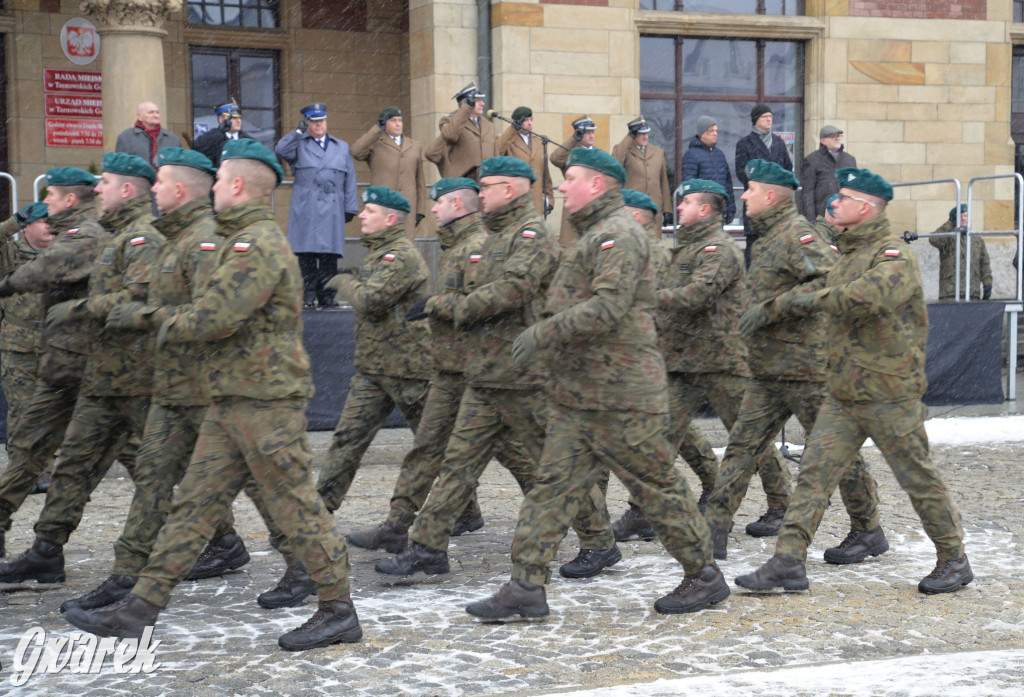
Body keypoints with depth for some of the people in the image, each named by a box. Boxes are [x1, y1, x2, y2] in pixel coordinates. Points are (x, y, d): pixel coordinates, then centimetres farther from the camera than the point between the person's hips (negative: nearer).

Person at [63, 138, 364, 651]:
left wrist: (170, 330, -7)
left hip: (264, 401, -10)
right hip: (232, 401, 10)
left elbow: (217, 317, -24)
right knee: (195, 501, 9)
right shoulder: (245, 239, 18)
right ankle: (140, 609, 12)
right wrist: (181, 327, 8)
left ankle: (339, 611, 8)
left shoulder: (258, 243, -16)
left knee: (296, 506, -2)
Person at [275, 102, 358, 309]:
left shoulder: (342, 148, 20)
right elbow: (280, 150, -9)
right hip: (305, 210, -2)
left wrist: (350, 208, 8)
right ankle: (308, 297, -5)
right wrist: (299, 131, -9)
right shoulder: (299, 145, 12)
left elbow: (350, 180, 16)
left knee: (329, 255, -3)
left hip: (332, 211, 2)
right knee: (306, 255, -6)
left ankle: (327, 297, 0)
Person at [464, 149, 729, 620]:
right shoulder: (594, 236, 19)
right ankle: (526, 586, 4)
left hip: (621, 394, -10)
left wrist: (544, 333, -22)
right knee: (555, 482, 4)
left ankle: (704, 577, 15)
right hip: (576, 394, 10)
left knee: (656, 484, 1)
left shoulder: (619, 234, -14)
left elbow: (608, 307, -25)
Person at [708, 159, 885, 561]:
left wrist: (770, 308, -26)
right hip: (768, 373, 10)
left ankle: (868, 532, 12)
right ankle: (715, 530, 6)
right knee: (742, 445, 5)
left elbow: (829, 280, -28)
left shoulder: (797, 234, -14)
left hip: (806, 369, -10)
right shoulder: (768, 239, 17)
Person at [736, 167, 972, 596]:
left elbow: (872, 295, -35)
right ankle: (788, 562, -1)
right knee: (815, 471, -1)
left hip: (888, 394, -8)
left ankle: (954, 561, 19)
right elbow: (831, 299, 32)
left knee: (918, 478, 3)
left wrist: (814, 300, -25)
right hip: (844, 395, 8)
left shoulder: (894, 255, -14)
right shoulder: (849, 253, 15)